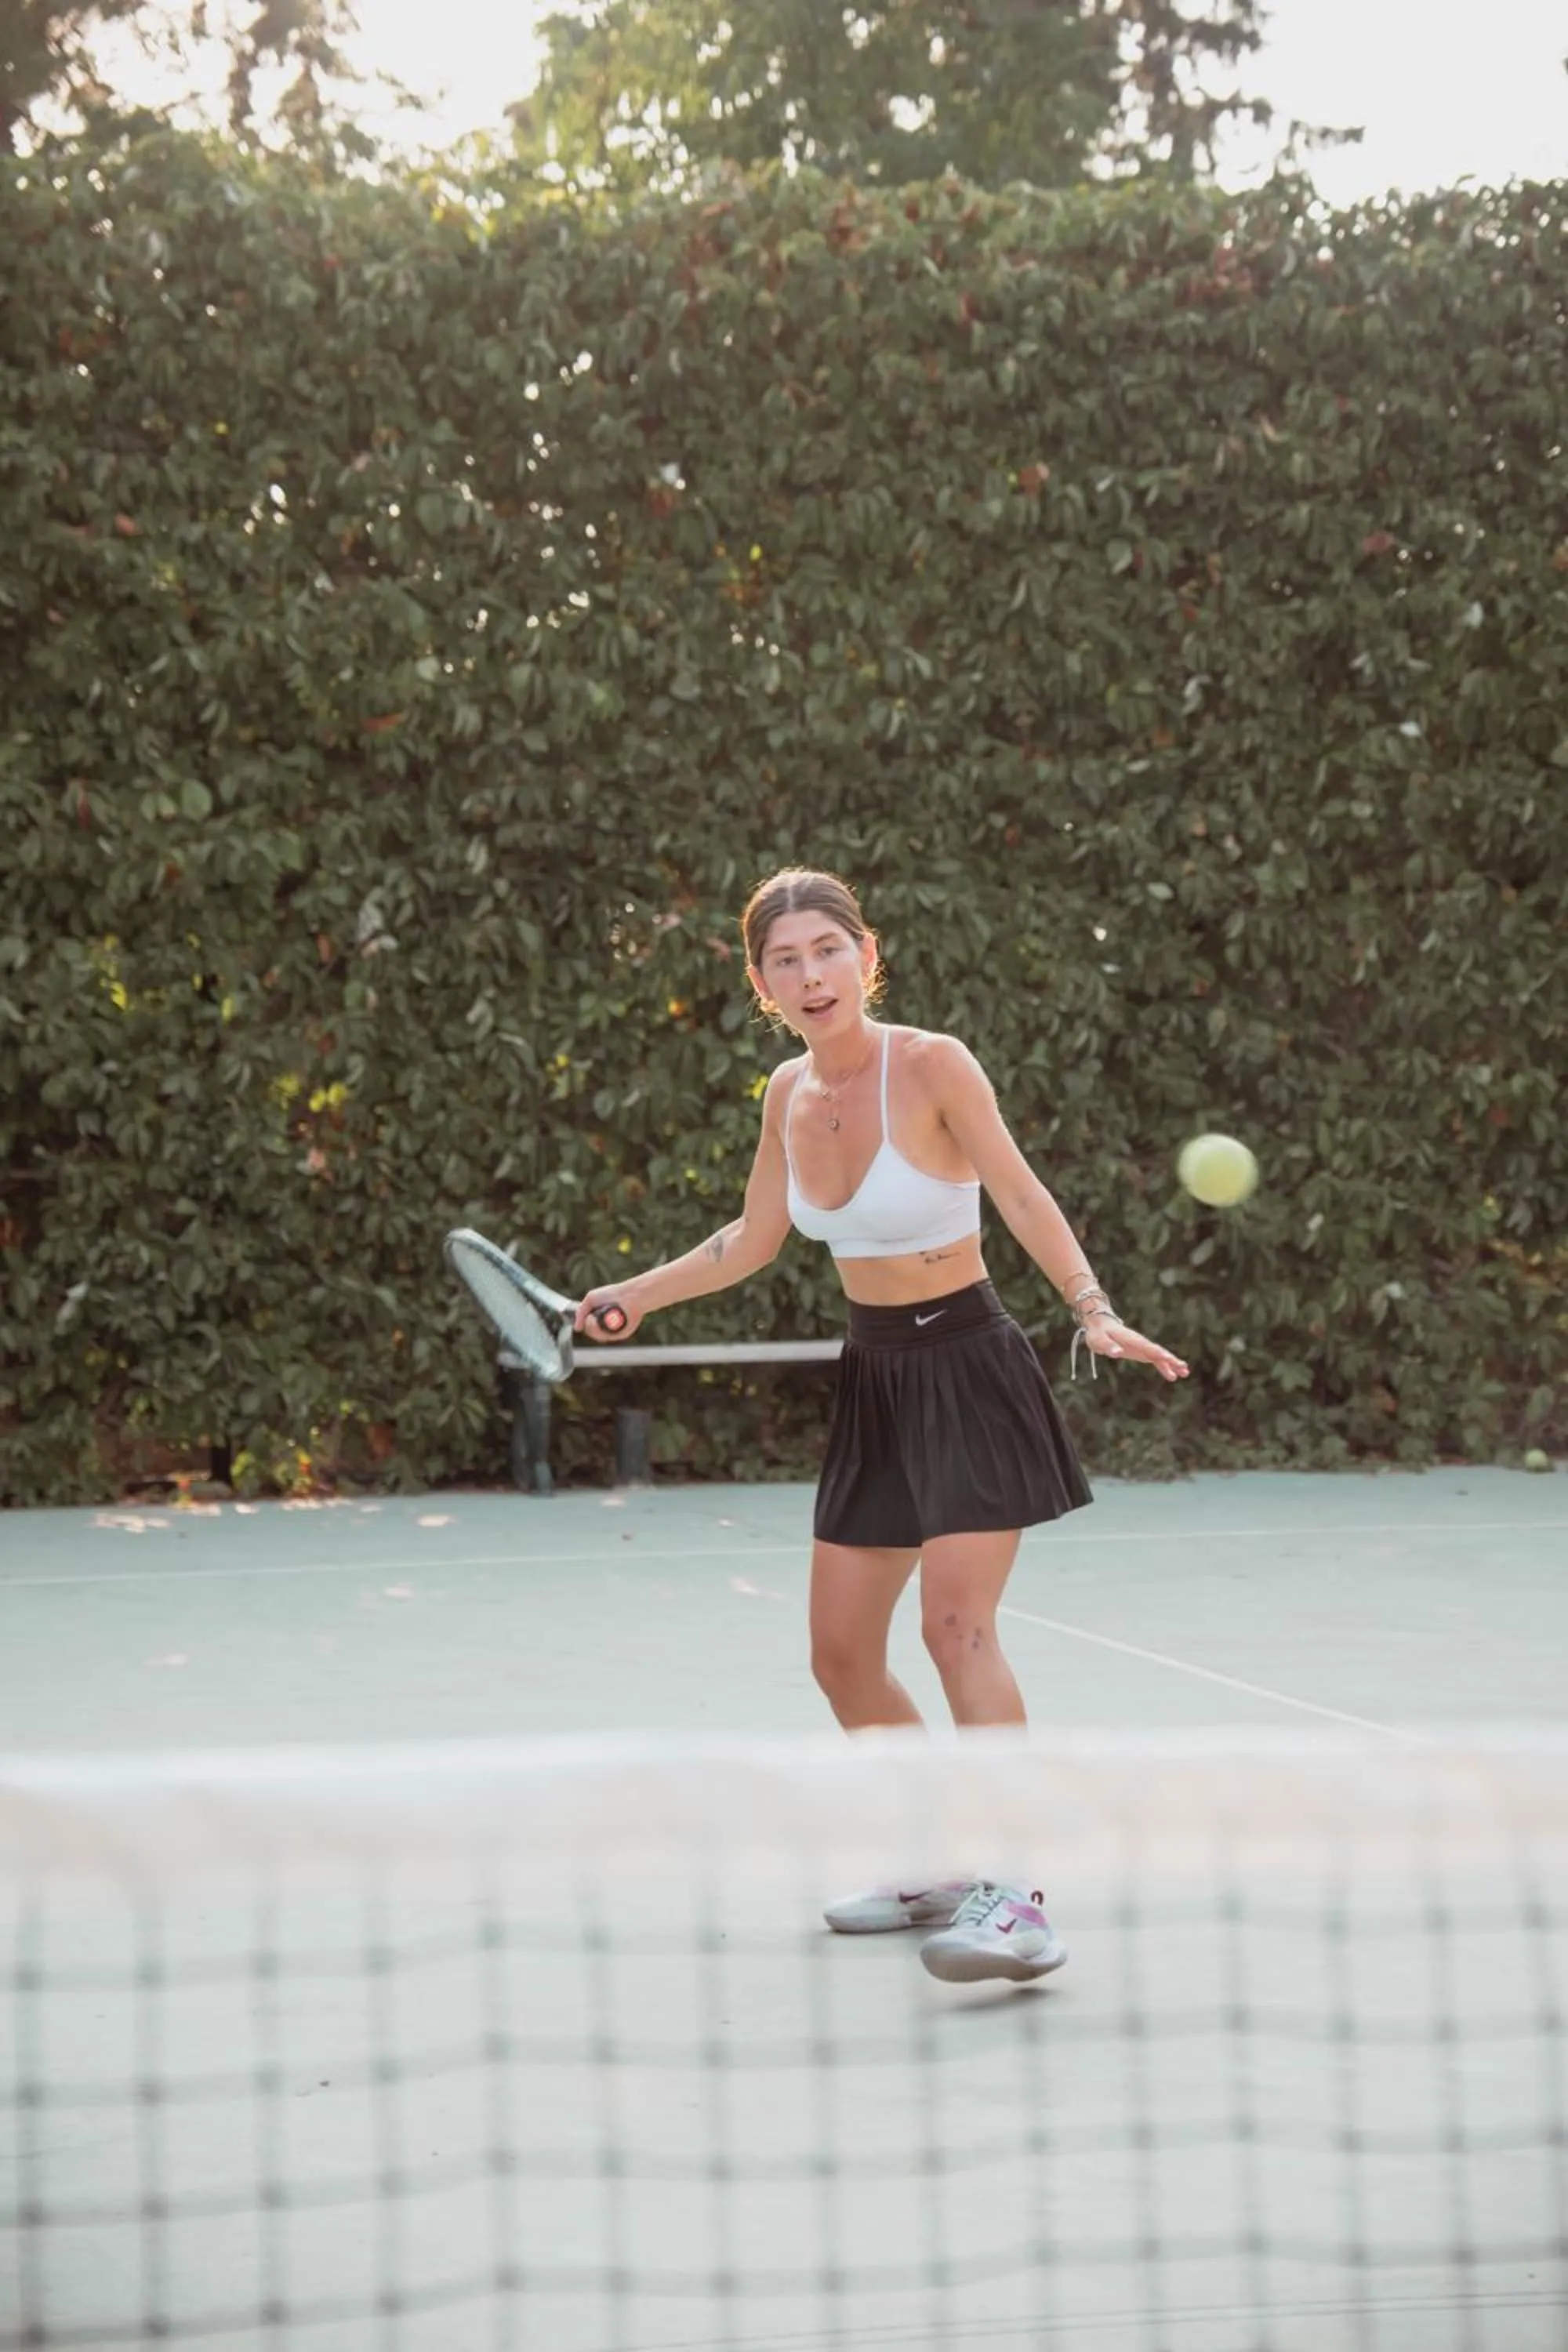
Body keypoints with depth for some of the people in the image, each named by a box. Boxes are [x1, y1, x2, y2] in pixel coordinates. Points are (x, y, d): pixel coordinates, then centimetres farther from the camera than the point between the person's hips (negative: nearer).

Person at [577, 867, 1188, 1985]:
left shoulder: (931, 1065, -16)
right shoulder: (790, 1093, 4)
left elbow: (1022, 1195, -23)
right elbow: (752, 1243, 17)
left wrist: (1094, 1312, -36)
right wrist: (635, 1295, 18)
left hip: (970, 1370, -7)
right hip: (876, 1380, 7)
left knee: (955, 1621, -22)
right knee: (842, 1653, 8)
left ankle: (1016, 1905, -26)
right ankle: (934, 1870, 26)